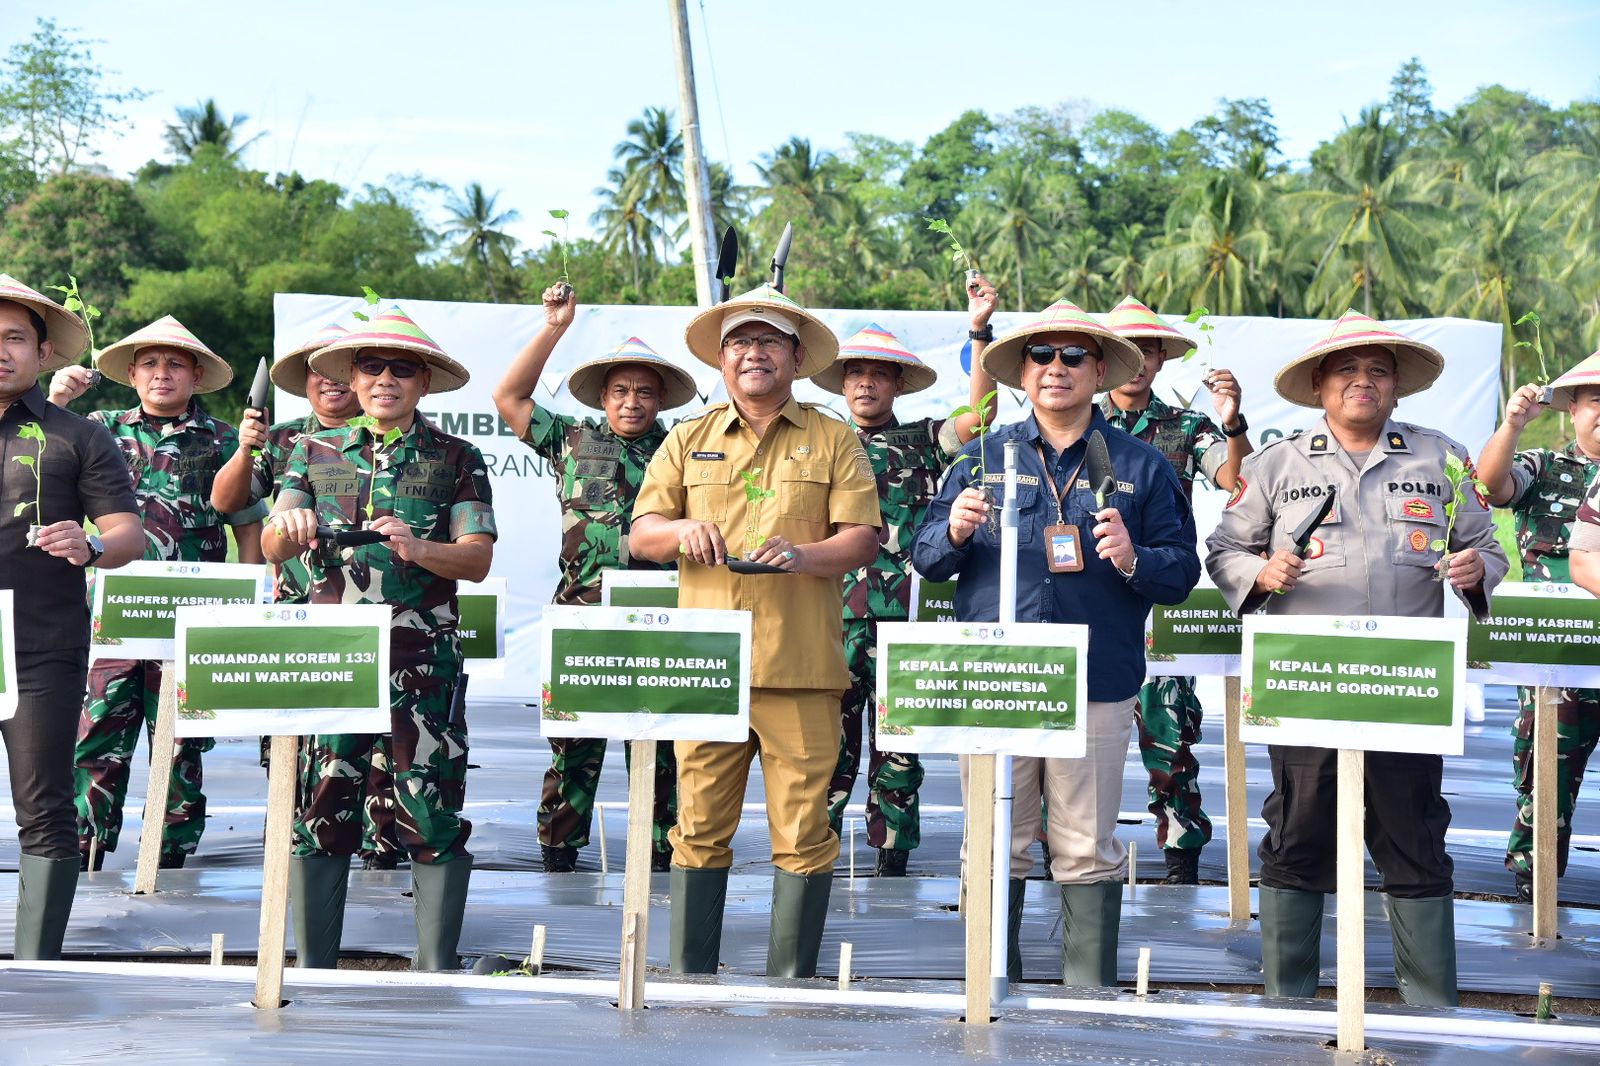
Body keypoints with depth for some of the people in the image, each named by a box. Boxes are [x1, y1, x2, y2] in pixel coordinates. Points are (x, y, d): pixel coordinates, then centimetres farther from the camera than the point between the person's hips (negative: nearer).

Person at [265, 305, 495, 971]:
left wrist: (418, 549, -21)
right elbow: (272, 549, 6)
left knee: (433, 812, -2)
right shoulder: (315, 452, 13)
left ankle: (436, 968, 8)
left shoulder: (456, 460, 7)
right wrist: (288, 528, -18)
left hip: (425, 659, -2)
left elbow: (478, 560, -2)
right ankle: (312, 967, 13)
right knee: (321, 808, 3)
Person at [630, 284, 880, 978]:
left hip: (801, 667, -2)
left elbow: (862, 538, 3)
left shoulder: (834, 442, 10)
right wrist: (681, 530, -9)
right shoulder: (689, 440, 17)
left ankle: (791, 982, 7)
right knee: (699, 827, 3)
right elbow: (641, 533, 14)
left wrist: (806, 554, -17)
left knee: (802, 830, -2)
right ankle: (690, 979, 12)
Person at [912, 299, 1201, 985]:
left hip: (1097, 689, -1)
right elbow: (926, 559, 10)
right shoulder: (982, 458, 12)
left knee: (1087, 853, 4)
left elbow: (1182, 570, 4)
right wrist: (955, 532, -11)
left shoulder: (1140, 466, 9)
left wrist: (1133, 561, -16)